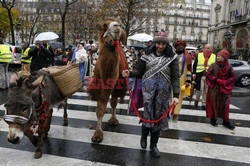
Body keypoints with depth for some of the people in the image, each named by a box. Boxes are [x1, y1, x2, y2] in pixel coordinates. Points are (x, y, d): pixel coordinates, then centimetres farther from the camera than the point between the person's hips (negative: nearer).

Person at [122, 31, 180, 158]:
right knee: (148, 115, 0)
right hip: (148, 89, 0)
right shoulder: (147, 56, 3)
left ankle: (153, 145, 27)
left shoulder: (172, 57, 0)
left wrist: (176, 95, -13)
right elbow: (139, 72, 7)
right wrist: (129, 73, -14)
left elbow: (175, 77, -4)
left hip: (163, 92, 1)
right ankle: (144, 135, 32)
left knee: (159, 117, 8)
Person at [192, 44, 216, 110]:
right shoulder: (199, 55, 8)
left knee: (206, 91, 4)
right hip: (200, 75, -1)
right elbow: (195, 65, 8)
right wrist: (194, 73, -1)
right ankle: (197, 100, 23)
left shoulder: (214, 57, 9)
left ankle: (204, 104, 15)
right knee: (199, 89, -5)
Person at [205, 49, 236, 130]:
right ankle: (213, 119, 16)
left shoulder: (228, 67, -2)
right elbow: (208, 75, -7)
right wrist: (216, 80, -16)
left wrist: (224, 82, -12)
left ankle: (225, 122, 14)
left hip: (224, 89, 1)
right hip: (214, 89, -1)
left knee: (224, 105, 5)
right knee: (213, 104, 4)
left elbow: (233, 76, -1)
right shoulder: (213, 65, -6)